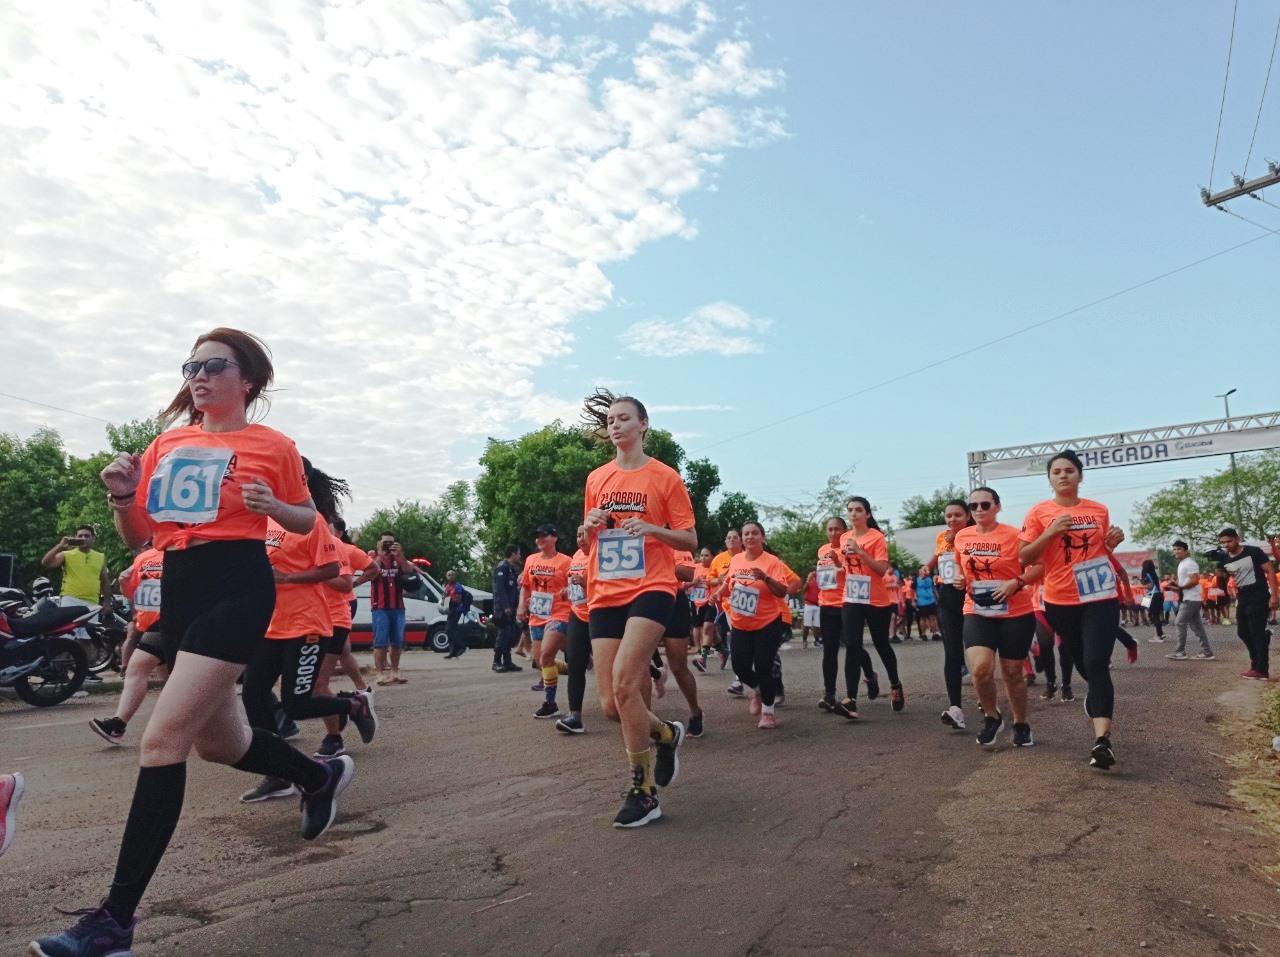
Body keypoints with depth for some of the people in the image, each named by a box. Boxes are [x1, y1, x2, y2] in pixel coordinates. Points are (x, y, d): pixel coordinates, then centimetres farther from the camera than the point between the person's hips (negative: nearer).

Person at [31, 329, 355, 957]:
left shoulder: (272, 446, -2)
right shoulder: (166, 444, 12)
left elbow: (307, 519, 10)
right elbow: (136, 538, 15)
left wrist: (272, 506, -11)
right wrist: (122, 495, -5)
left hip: (237, 589, -7)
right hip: (178, 591, 7)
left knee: (162, 741, -14)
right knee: (216, 742, 17)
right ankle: (321, 775, 43)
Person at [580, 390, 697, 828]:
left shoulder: (664, 477, 1)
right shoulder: (596, 479, 14)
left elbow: (690, 540, 2)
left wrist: (651, 528, -16)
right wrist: (589, 526, -2)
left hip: (651, 588, -5)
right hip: (605, 594, 5)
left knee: (624, 682, -23)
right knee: (610, 705, 0)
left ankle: (643, 793, -5)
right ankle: (666, 733, 33)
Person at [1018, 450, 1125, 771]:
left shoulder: (1099, 511, 5)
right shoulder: (1039, 512, -3)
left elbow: (1104, 550, 20)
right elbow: (1025, 558, -6)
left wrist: (1114, 542, -2)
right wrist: (1050, 532, -18)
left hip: (1101, 597, 0)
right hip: (1061, 600, 0)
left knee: (1096, 664, -13)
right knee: (1084, 663, 17)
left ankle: (1102, 741, -15)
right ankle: (1098, 695, 49)